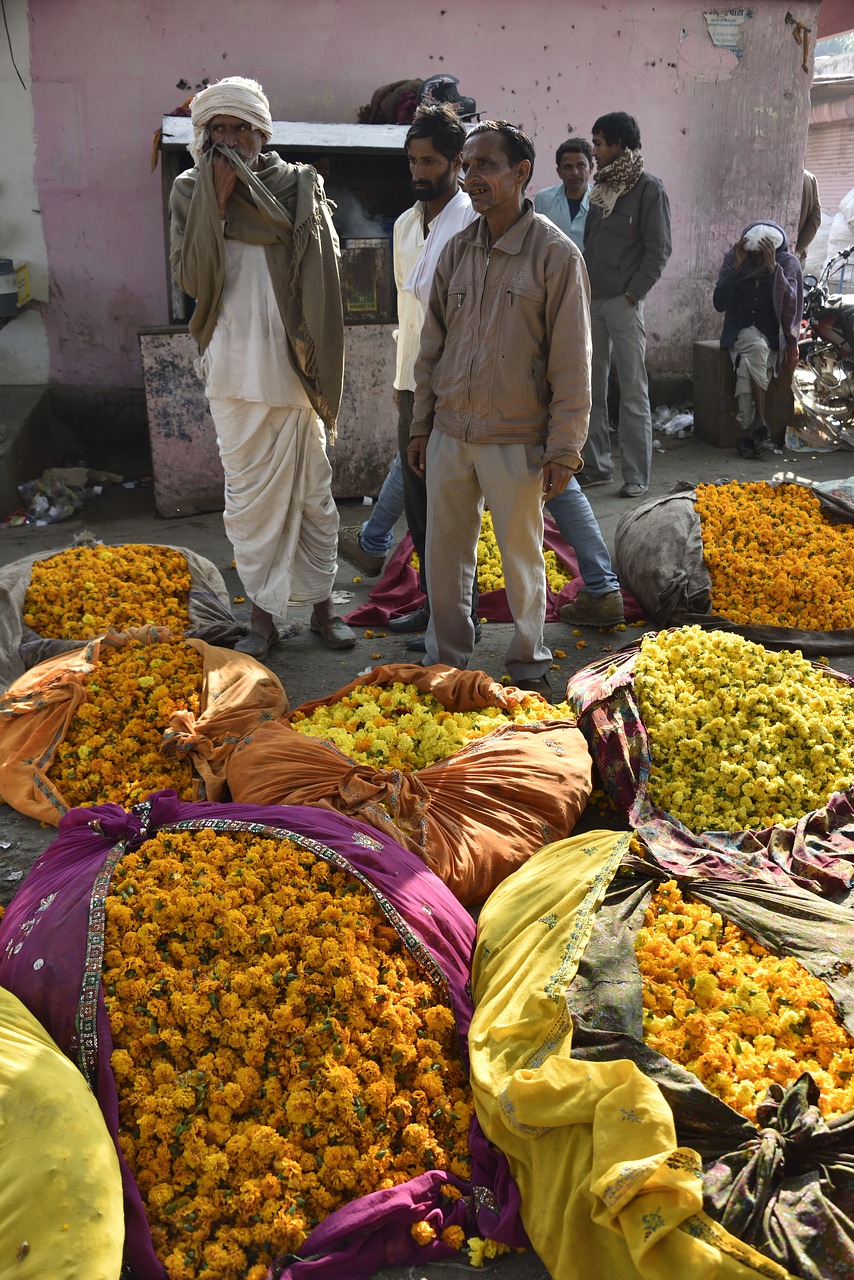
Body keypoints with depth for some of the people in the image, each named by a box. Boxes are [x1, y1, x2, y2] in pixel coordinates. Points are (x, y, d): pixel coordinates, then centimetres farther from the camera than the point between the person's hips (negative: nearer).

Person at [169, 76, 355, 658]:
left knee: (312, 490, 7)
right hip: (234, 370, 1)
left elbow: (318, 271, -7)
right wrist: (216, 199, -12)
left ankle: (322, 603, 21)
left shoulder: (300, 185, 0)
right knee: (248, 495, 6)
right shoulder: (190, 191, 5)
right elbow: (192, 278, -8)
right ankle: (264, 614, 17)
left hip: (295, 367, -1)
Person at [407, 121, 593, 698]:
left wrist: (563, 449, -10)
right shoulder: (456, 250, 8)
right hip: (449, 435, 5)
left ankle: (528, 663, 26)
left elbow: (571, 363, -8)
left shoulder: (556, 254, -7)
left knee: (522, 557, 7)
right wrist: (421, 425, 13)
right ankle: (446, 659, 28)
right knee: (444, 554, 11)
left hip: (515, 440, -5)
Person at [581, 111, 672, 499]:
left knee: (633, 393, -2)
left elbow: (658, 250, -10)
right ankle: (596, 466, 18)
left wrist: (632, 293, -14)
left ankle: (636, 476, 2)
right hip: (592, 301, 7)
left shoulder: (649, 188, -6)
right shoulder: (602, 188, 15)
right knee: (592, 390, 9)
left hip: (624, 303, -7)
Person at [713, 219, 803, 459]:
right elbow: (719, 304, -9)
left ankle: (748, 432, -28)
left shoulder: (788, 263, -4)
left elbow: (789, 304, -18)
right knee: (756, 347, -35)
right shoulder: (734, 258, -2)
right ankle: (760, 424, -32)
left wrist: (772, 267, -26)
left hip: (771, 334, 0)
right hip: (739, 331, 1)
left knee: (746, 366, -33)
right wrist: (737, 266, -17)